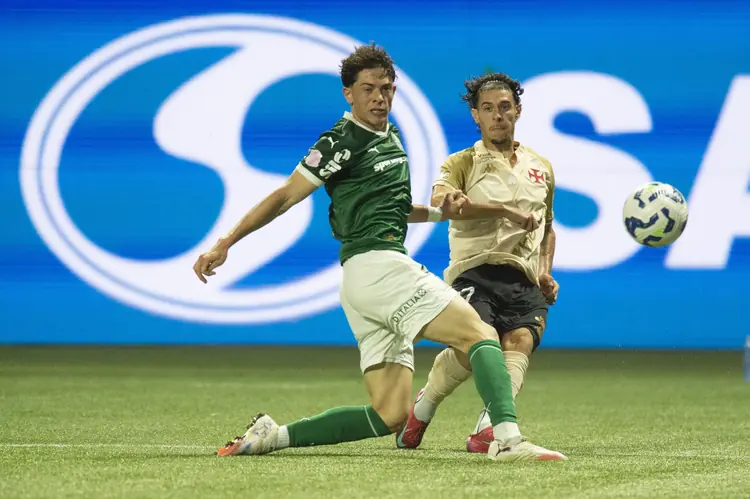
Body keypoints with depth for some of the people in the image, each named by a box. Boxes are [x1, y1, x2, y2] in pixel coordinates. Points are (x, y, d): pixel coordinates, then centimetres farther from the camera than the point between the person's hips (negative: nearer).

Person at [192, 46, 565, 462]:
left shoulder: (390, 137, 22)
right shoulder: (342, 142, -4)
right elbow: (285, 197, -4)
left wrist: (439, 213, 17)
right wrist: (224, 244, -7)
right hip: (375, 266, -9)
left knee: (389, 414, 2)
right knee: (481, 334, -21)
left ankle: (272, 436, 3)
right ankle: (507, 439, -41)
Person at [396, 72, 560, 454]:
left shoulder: (541, 169, 24)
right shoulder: (462, 164, 10)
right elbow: (439, 198, -14)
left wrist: (546, 271, 18)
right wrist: (450, 200, -39)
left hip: (525, 280, 4)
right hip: (476, 272, -3)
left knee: (520, 341, -26)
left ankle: (488, 429, -42)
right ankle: (422, 407, 1)